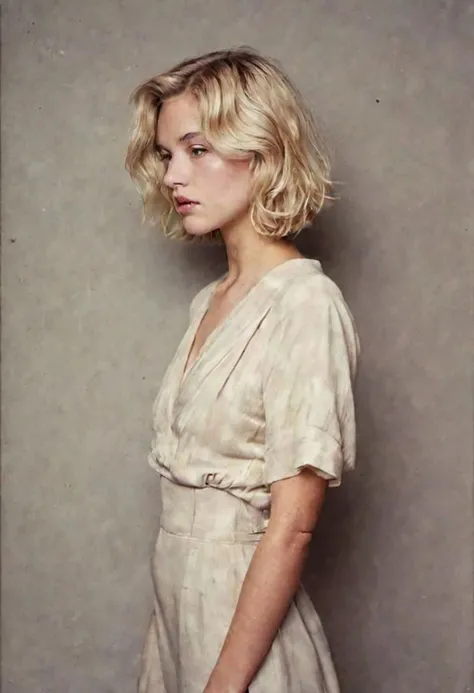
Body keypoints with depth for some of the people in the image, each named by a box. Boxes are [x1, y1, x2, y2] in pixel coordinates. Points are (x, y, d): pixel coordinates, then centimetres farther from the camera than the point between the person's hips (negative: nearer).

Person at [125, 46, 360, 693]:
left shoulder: (306, 302, -17)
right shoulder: (210, 301, 6)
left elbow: (292, 526, -19)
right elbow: (185, 480, 8)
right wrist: (166, 624, 8)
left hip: (249, 618, -7)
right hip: (179, 608, 7)